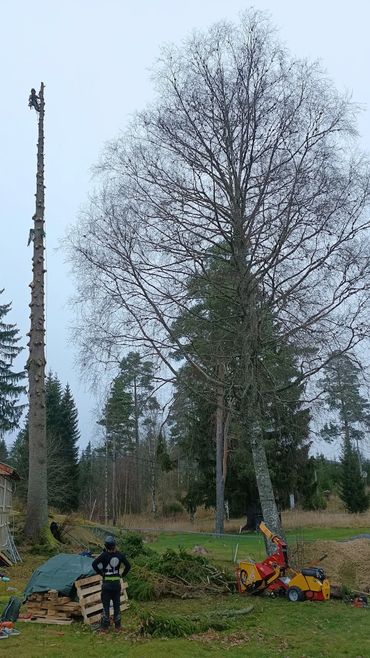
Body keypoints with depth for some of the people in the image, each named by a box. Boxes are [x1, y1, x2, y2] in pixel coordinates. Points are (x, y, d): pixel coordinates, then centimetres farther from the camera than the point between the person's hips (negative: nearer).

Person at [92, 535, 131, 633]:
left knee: (106, 605, 7)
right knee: (117, 605, 14)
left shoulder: (104, 555, -14)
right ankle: (117, 626, 20)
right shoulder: (120, 555, -4)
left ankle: (104, 627, 12)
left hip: (106, 583, -3)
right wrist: (122, 575, 10)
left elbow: (94, 564, -19)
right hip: (117, 582, 3)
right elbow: (128, 565, 2)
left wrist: (101, 573, -8)